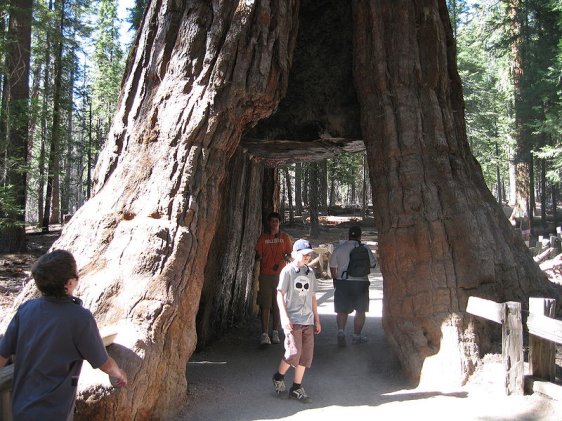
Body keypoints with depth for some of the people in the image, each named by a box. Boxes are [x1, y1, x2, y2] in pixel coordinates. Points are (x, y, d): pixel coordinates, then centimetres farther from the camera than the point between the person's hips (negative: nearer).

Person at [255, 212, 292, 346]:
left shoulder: (285, 237, 10)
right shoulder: (263, 238, 9)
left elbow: (289, 254, 10)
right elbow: (258, 254, 7)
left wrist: (281, 262, -10)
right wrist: (258, 256, -17)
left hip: (280, 275, 1)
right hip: (265, 275, -1)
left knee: (277, 305, 4)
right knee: (265, 306, -6)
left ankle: (275, 333, 13)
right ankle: (264, 335, -8)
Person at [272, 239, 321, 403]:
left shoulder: (310, 273, 13)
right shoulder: (288, 271, -4)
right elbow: (280, 295, -5)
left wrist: (317, 320, 17)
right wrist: (285, 317, -14)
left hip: (308, 320, 6)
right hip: (292, 319, -6)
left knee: (306, 354, 5)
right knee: (294, 352, -12)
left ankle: (297, 388, 17)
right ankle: (279, 377, 15)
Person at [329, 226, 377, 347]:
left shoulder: (339, 249, -1)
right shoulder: (365, 249, -3)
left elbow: (333, 267, 3)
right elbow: (373, 264, 6)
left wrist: (335, 280, 17)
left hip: (342, 282, 1)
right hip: (361, 282, -1)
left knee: (342, 310, 9)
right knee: (360, 311, 12)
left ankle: (341, 331, -8)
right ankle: (357, 335, 16)